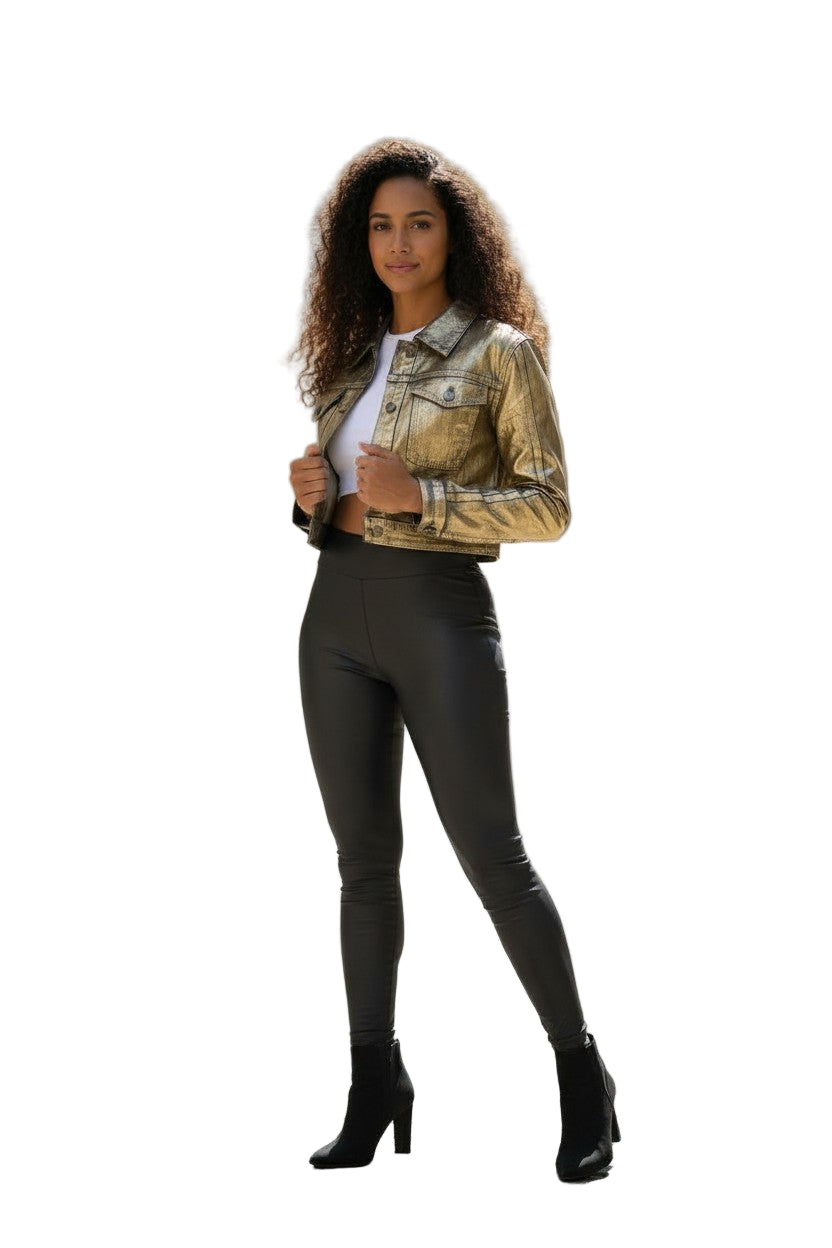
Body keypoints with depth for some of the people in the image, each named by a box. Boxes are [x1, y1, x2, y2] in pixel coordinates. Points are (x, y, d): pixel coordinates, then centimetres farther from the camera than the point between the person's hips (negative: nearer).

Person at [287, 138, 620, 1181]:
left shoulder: (499, 350, -3)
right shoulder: (353, 354, 14)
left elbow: (549, 507, -7)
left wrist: (421, 497, -18)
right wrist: (314, 497, -1)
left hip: (441, 615, -6)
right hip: (337, 616, 6)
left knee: (489, 852, -5)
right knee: (364, 858, 8)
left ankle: (581, 1073, 10)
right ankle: (374, 1089, 16)